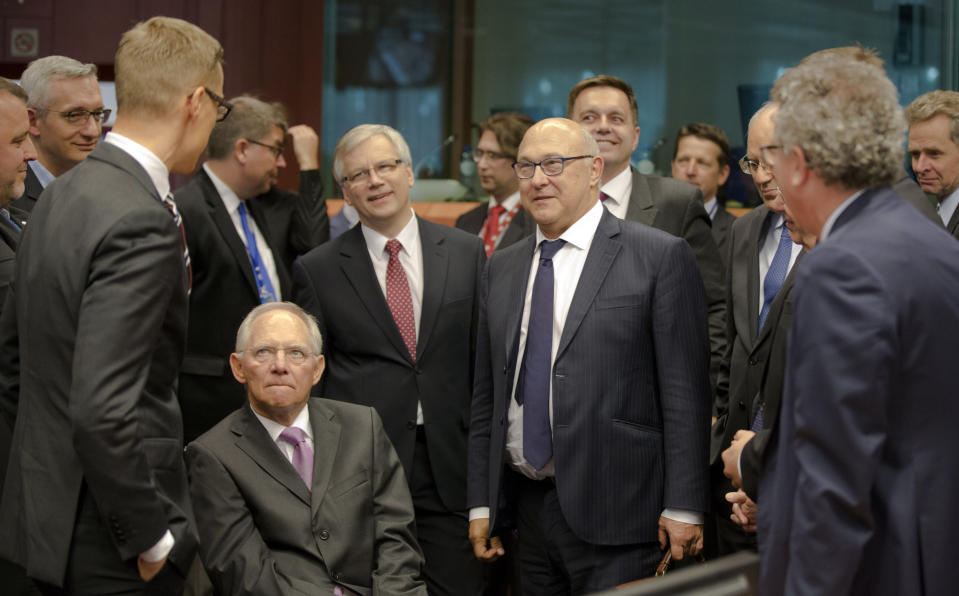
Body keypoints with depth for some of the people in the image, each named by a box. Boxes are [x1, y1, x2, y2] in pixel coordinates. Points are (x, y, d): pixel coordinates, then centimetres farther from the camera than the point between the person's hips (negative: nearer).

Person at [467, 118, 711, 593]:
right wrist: (481, 503, 11)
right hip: (529, 511, 5)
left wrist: (683, 508, -12)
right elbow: (487, 396, 16)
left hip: (616, 514, -5)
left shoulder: (660, 258, -4)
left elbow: (684, 393, -8)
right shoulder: (501, 269, 14)